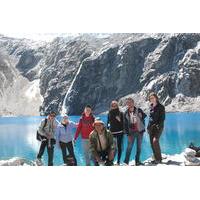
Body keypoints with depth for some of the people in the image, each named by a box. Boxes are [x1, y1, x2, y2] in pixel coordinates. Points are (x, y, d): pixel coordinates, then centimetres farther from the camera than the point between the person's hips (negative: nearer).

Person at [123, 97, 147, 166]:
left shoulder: (139, 110, -1)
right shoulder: (126, 113, 2)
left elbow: (144, 116, 6)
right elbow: (125, 124, 1)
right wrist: (128, 134, -5)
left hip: (140, 131, 1)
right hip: (131, 132, -1)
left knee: (139, 147, 7)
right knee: (129, 147, -6)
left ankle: (137, 161, 18)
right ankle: (126, 161, 0)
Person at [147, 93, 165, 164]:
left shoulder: (161, 107, -4)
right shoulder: (151, 107, 14)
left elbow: (162, 118, -7)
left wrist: (158, 126, -17)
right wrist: (148, 126, 13)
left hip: (158, 127, -7)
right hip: (151, 127, 7)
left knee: (155, 141, -21)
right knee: (152, 143, 4)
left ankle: (159, 159, -13)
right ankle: (156, 158, 13)